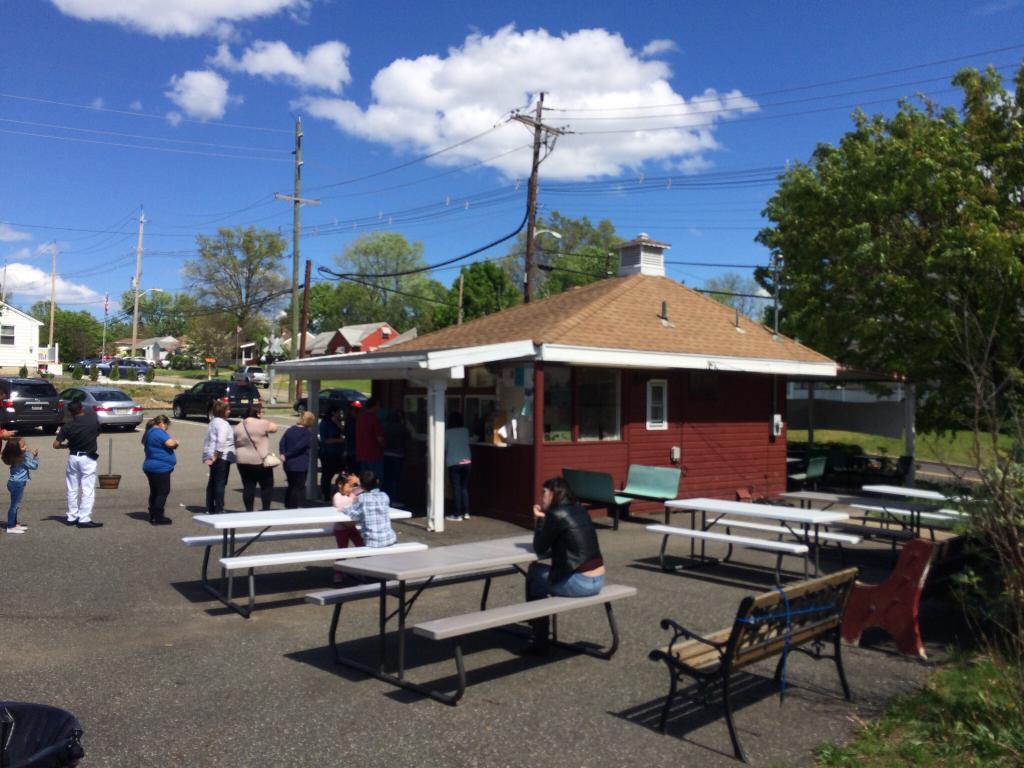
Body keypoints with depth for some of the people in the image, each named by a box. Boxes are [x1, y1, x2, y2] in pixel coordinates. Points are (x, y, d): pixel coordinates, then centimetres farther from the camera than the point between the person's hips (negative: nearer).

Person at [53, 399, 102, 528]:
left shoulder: (67, 427, -7)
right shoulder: (93, 419, -9)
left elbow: (56, 444, -7)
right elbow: (97, 433, 8)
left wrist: (66, 445, 11)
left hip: (73, 458, 3)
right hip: (88, 458, -3)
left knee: (72, 490, 15)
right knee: (88, 490, -2)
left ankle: (72, 517, 22)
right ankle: (84, 519, -6)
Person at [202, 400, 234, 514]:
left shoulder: (213, 422, 15)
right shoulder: (223, 423, -15)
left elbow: (207, 439, 18)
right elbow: (221, 440, -27)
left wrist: (207, 456, 19)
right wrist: (216, 456, -22)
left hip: (213, 457, 10)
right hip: (222, 457, -10)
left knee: (212, 482, 16)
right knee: (220, 483, -4)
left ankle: (210, 508, 23)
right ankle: (219, 509, -2)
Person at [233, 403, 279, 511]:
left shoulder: (238, 426, 6)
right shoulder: (261, 424, -13)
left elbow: (236, 444, 12)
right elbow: (275, 427, -2)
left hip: (243, 461, 5)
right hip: (260, 461, -5)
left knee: (248, 487, 8)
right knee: (267, 486, 7)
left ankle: (249, 510, 9)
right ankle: (266, 509, 6)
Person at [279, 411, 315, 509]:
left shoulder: (289, 430, 8)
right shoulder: (307, 433, -12)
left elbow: (282, 443, -2)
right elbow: (299, 446, -19)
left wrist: (283, 454, -9)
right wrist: (287, 455, -10)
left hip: (288, 464, 6)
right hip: (301, 465, -6)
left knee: (291, 486, 20)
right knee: (299, 488, 5)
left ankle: (287, 507, 26)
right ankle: (294, 508, 4)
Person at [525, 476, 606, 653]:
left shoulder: (556, 515, -12)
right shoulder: (579, 511, 13)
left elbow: (540, 549, -3)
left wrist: (539, 519, 5)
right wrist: (543, 519, 16)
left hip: (581, 583, -8)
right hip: (598, 580, 8)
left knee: (534, 575, 14)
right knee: (537, 572, 21)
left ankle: (540, 641, 22)